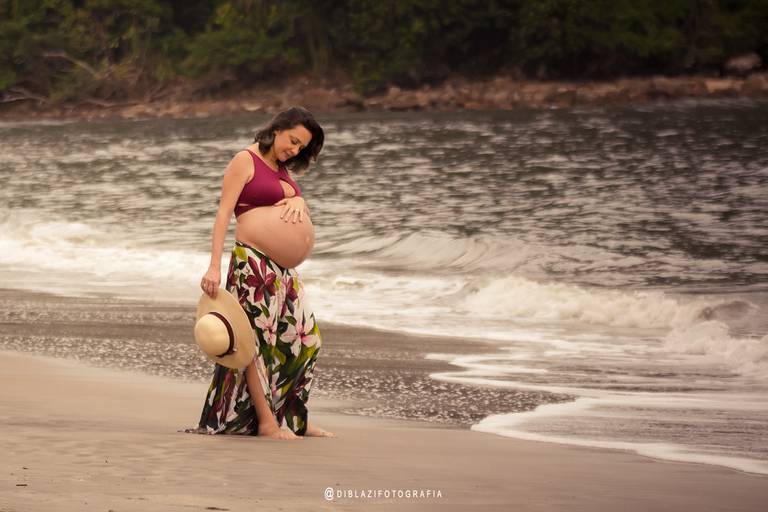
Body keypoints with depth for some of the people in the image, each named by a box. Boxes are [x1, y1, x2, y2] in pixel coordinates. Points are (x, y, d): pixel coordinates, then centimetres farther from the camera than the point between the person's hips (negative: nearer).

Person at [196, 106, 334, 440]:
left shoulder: (281, 168, 19)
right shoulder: (245, 161, -5)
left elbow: (303, 214, 22)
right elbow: (223, 213, -12)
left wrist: (299, 201, -5)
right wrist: (214, 267, -20)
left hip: (285, 271, 9)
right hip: (254, 264, -9)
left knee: (304, 340, 7)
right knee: (259, 339, -7)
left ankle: (296, 420, 14)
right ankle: (266, 422, -7)